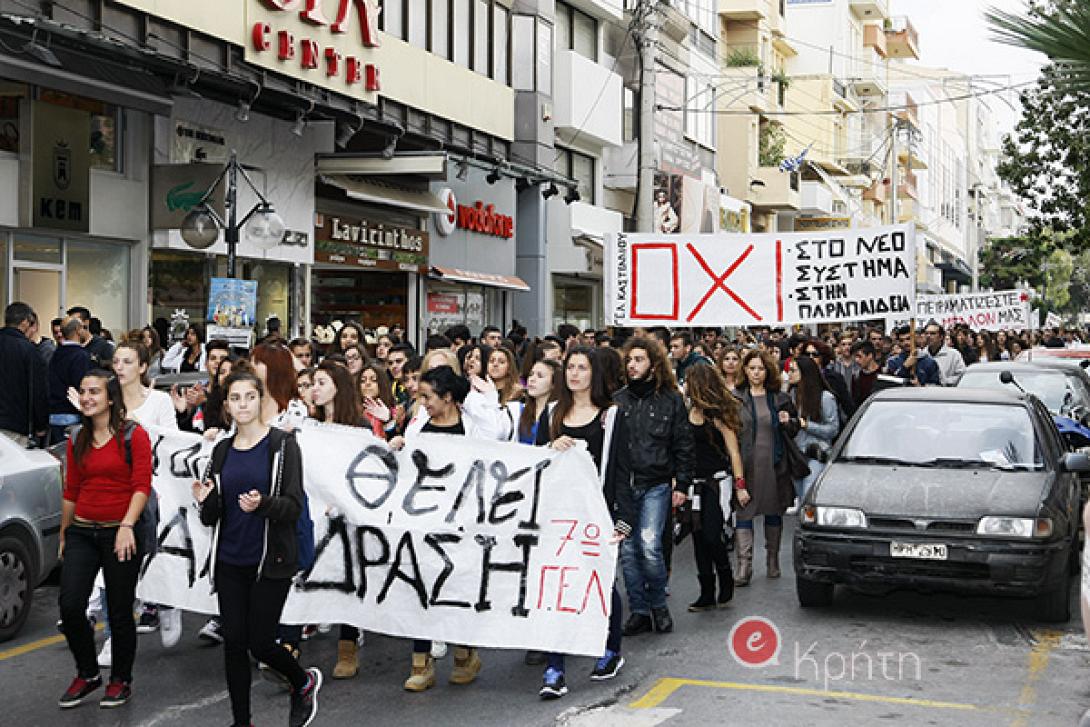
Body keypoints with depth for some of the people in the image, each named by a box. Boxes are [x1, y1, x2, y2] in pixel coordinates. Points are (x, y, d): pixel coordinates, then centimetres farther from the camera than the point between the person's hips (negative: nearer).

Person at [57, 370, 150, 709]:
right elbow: (71, 491, 16)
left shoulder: (134, 436, -5)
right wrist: (63, 535, 19)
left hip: (120, 533, -4)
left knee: (119, 613, 3)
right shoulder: (77, 442, 10)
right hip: (82, 532, 4)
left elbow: (142, 485, -13)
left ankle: (121, 680, 23)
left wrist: (127, 525, -24)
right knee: (70, 606, -9)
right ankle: (88, 674, 13)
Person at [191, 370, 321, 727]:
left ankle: (304, 681, 27)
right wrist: (205, 502, -13)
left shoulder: (282, 443, -5)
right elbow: (212, 518, 9)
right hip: (230, 562, 4)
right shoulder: (223, 450, 8)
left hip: (270, 561, -4)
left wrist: (262, 504, -29)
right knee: (234, 642, 4)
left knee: (260, 643, -3)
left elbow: (294, 506, -11)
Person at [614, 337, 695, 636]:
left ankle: (658, 604, 9)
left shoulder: (671, 400, 3)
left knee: (650, 546, -13)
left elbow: (683, 445, 5)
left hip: (656, 485, -3)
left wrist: (682, 484, 0)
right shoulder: (617, 400, 9)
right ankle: (639, 611, 13)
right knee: (628, 550, 2)